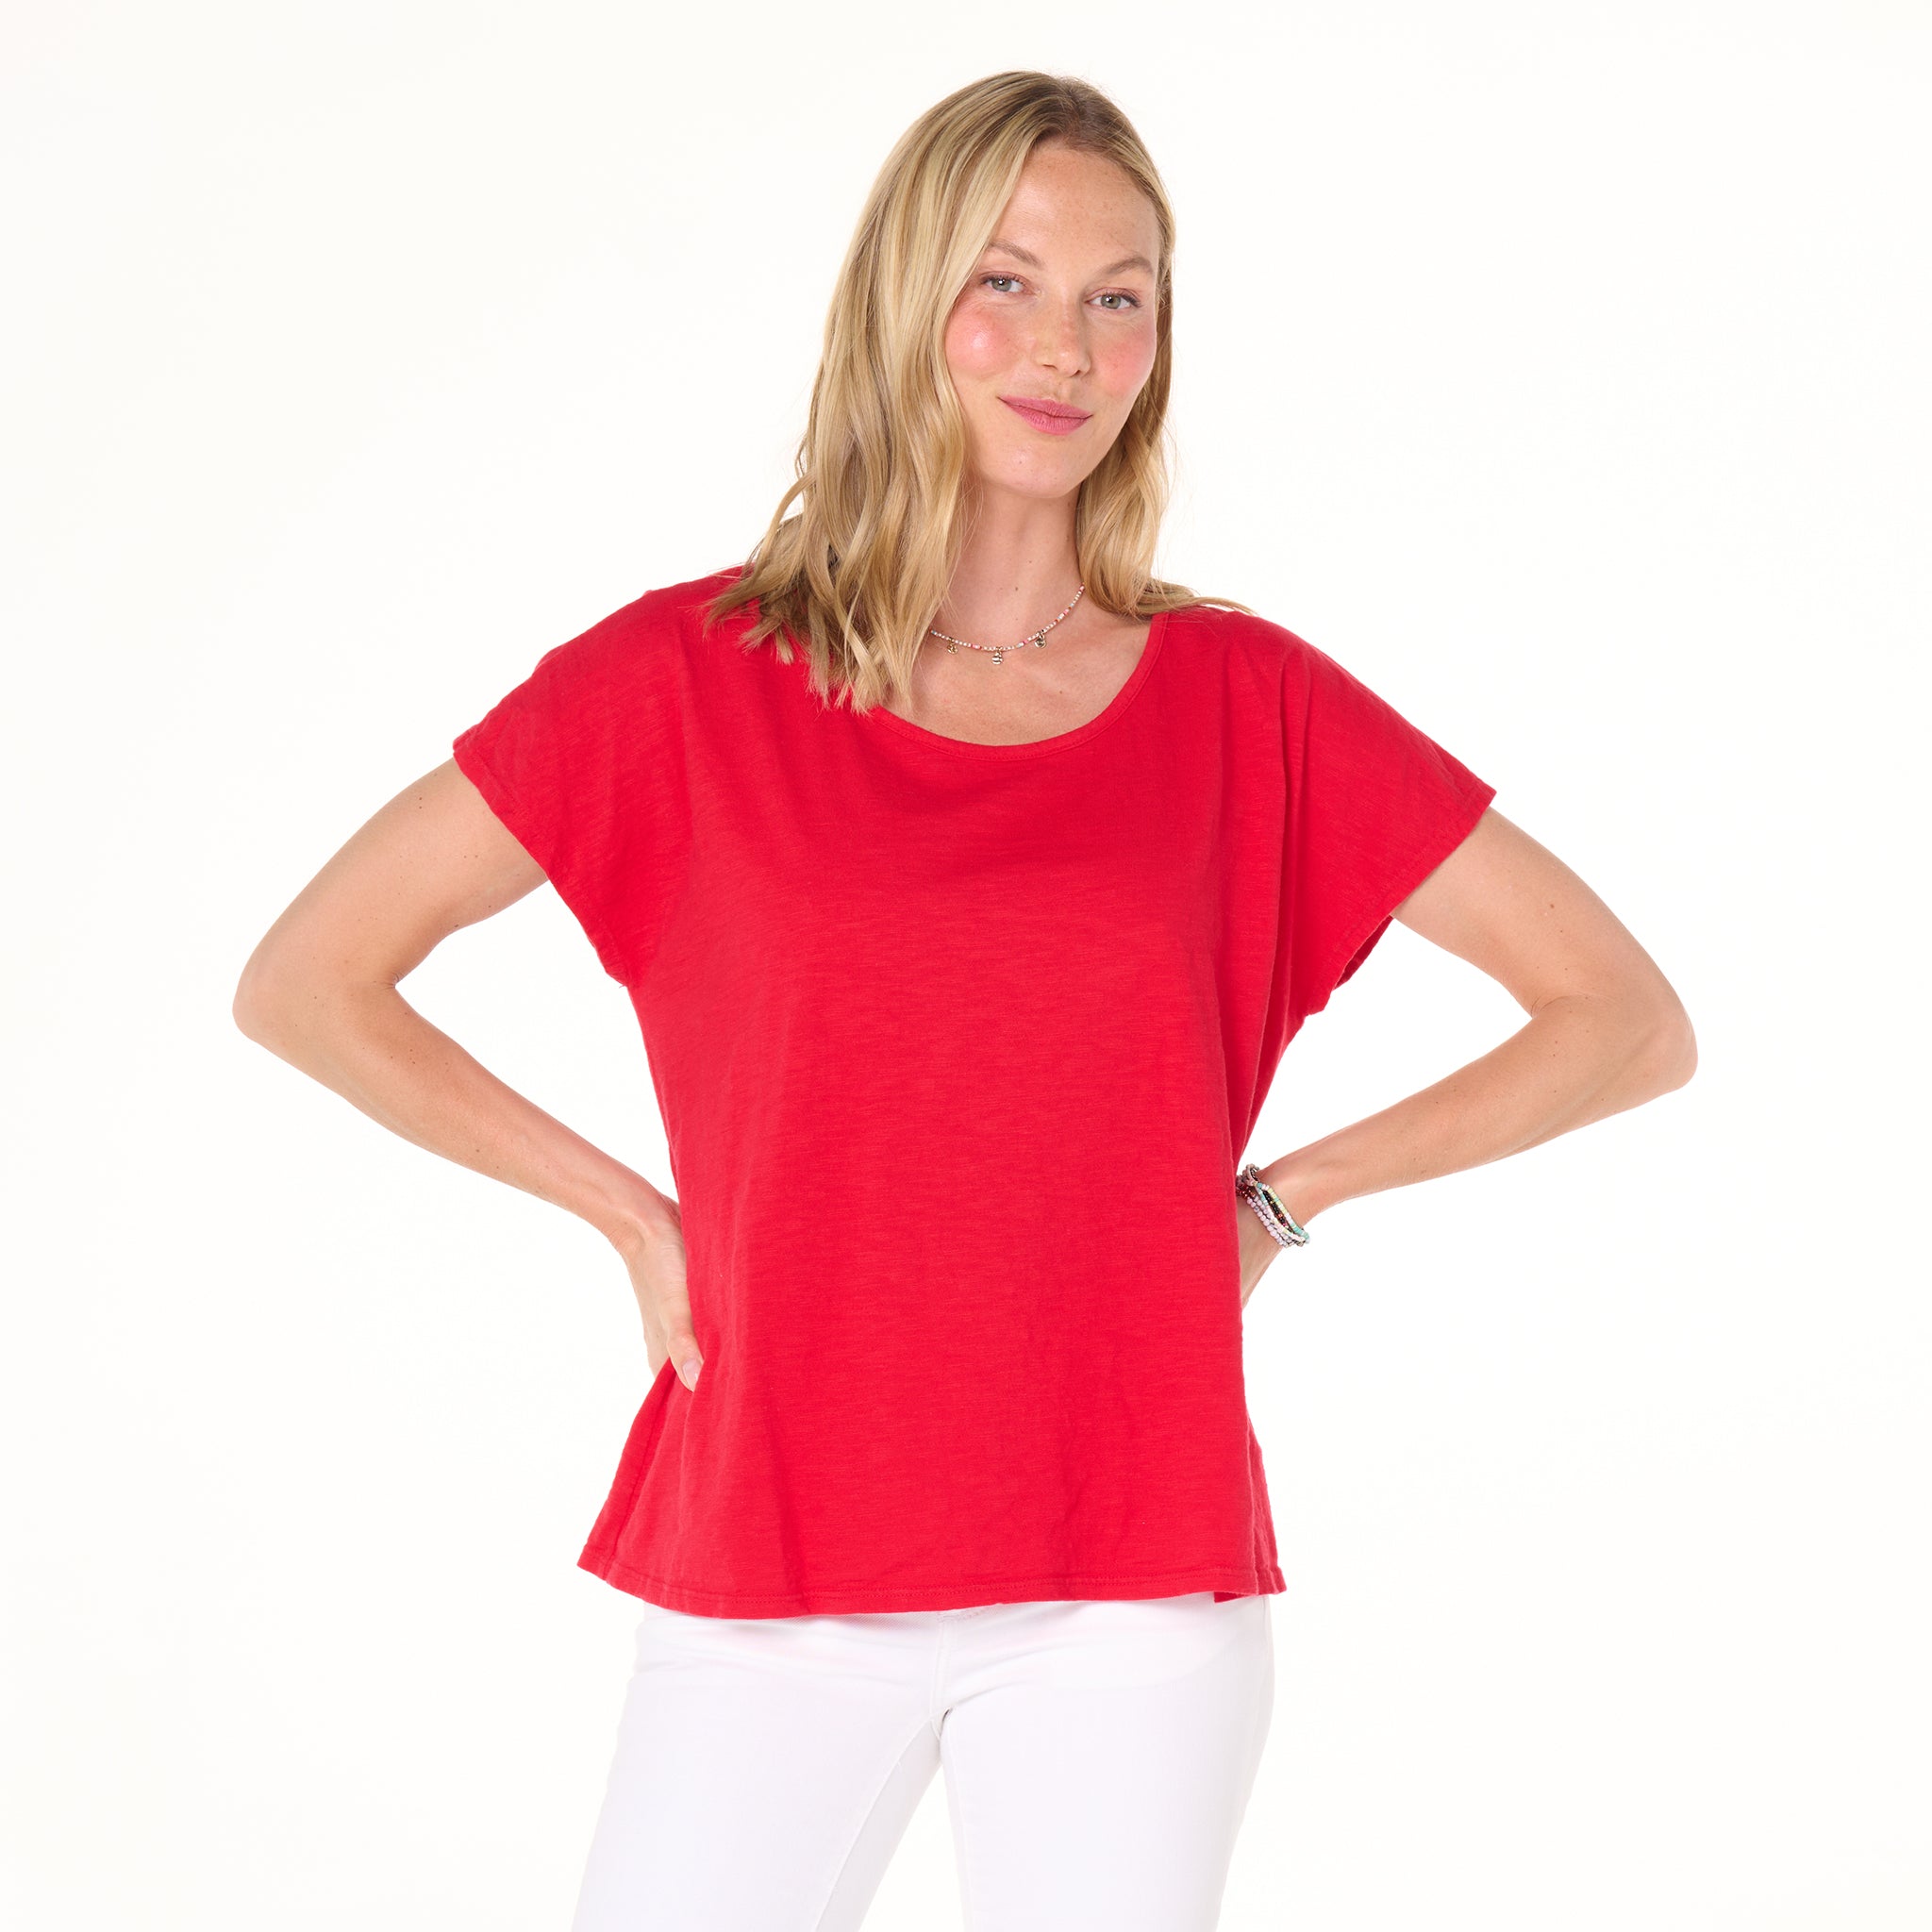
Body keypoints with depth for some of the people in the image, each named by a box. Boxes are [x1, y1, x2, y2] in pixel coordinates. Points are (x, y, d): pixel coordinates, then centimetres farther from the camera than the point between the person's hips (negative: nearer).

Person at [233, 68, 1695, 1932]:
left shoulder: (1246, 701, 2)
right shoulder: (689, 675, 0)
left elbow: (1630, 1021, 7)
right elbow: (302, 981, 5)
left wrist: (1274, 1199, 1)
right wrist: (635, 1220, 2)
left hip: (1133, 1589, 0)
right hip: (767, 1583, 0)